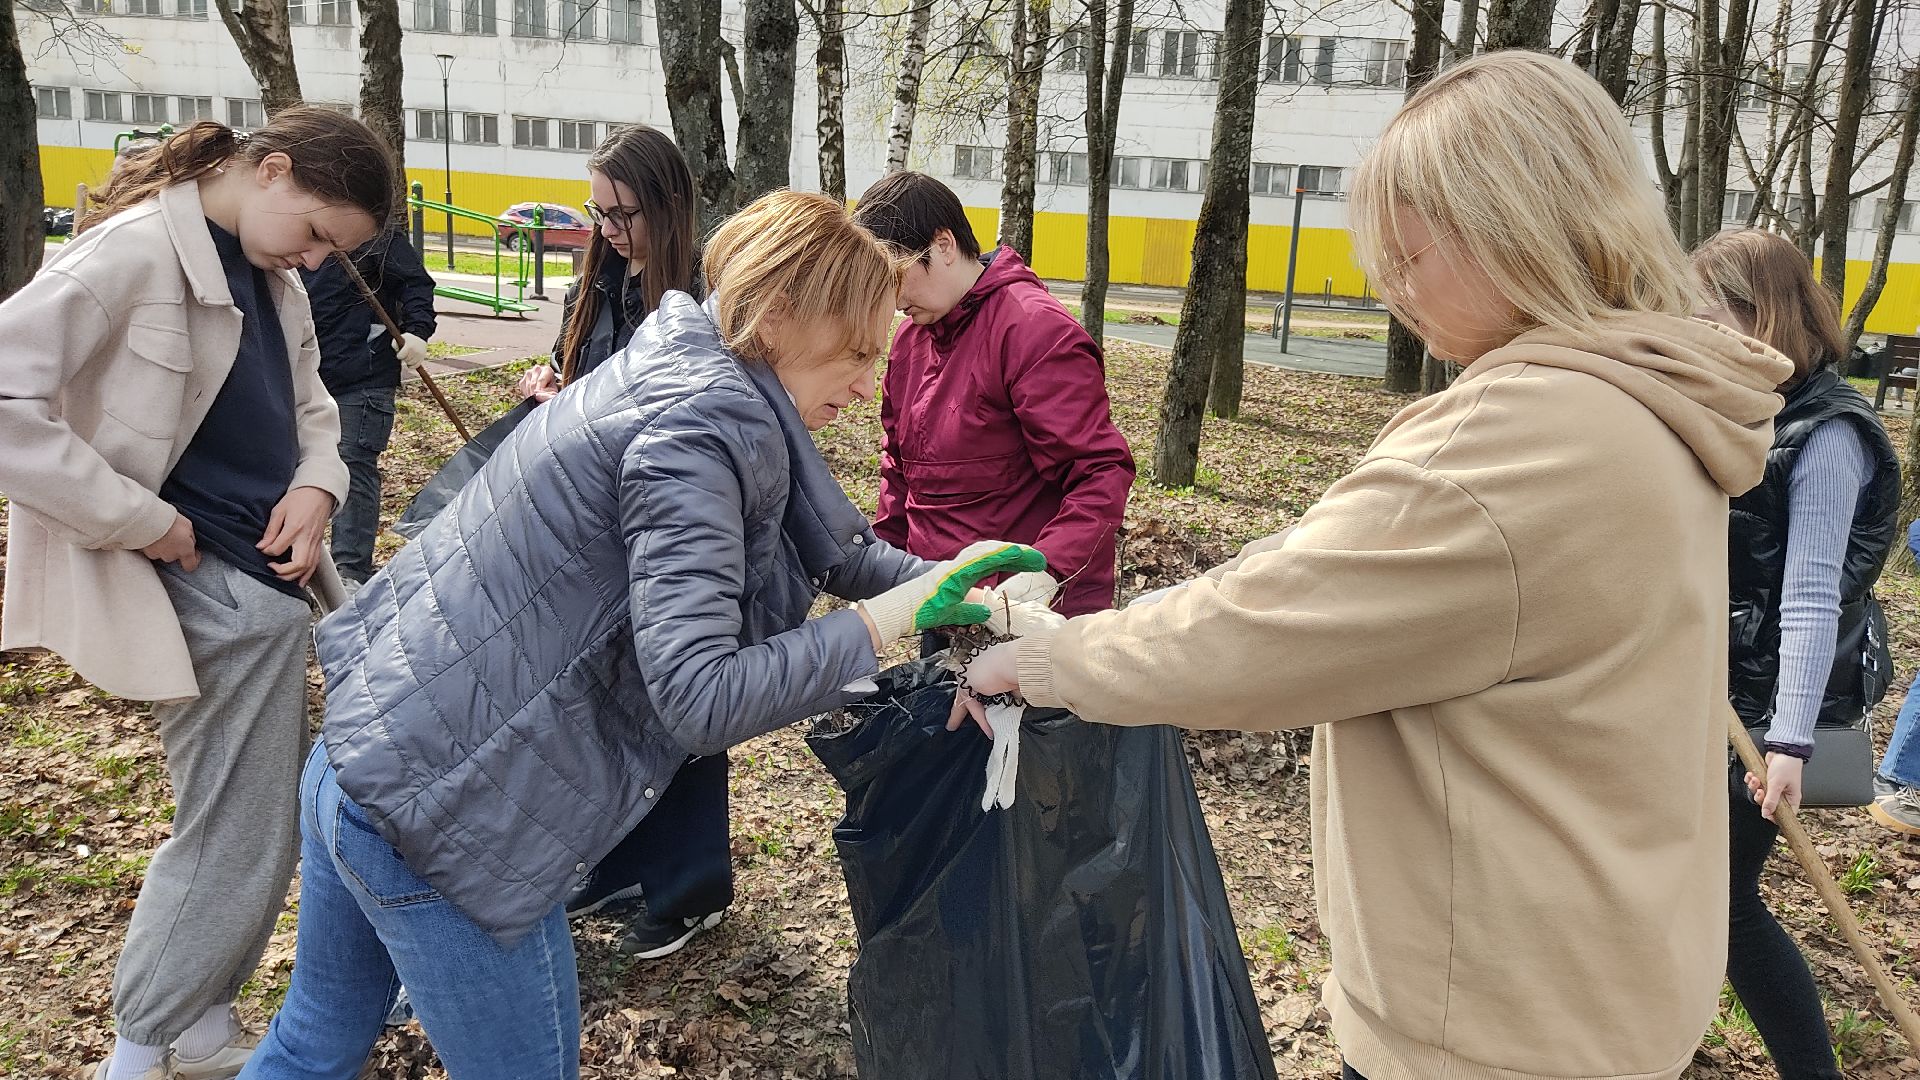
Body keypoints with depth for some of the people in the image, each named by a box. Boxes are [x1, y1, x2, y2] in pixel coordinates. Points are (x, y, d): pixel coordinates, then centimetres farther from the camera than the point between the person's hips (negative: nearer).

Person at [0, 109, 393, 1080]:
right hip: (207, 591, -8)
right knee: (237, 835, 2)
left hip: (267, 575, 8)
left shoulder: (269, 277, 9)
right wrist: (137, 521, -20)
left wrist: (315, 486, -1)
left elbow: (308, 405, 20)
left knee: (251, 821, 17)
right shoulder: (135, 252, -16)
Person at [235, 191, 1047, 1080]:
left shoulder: (688, 372, 8)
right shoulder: (699, 424, -21)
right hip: (435, 810, -10)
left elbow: (822, 548, 19)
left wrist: (944, 576, 5)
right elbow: (702, 698, -28)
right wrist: (898, 614, -22)